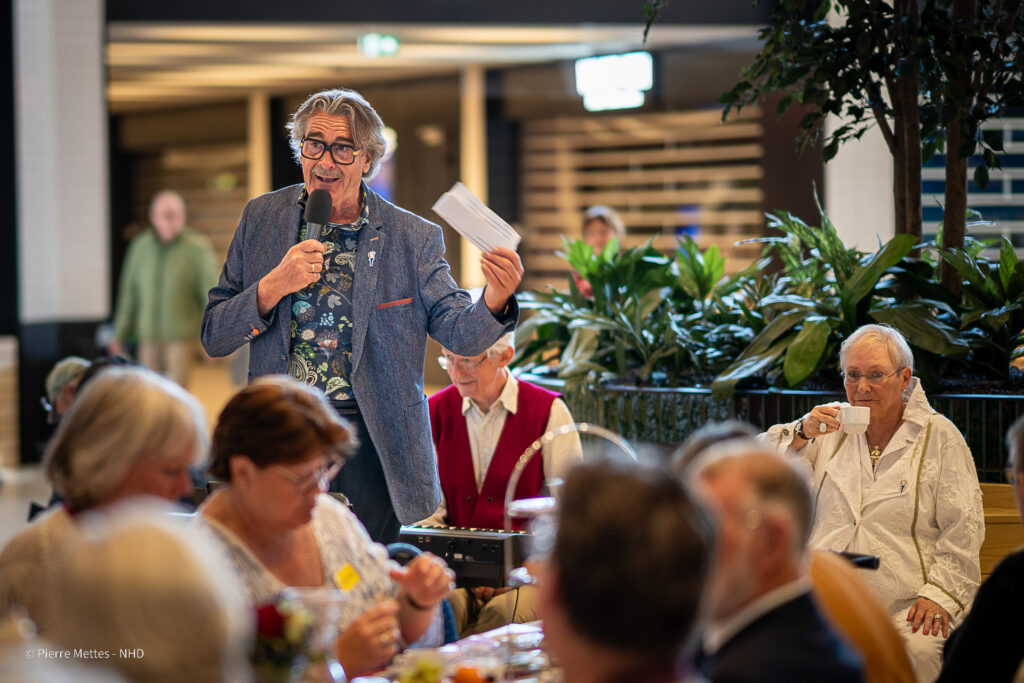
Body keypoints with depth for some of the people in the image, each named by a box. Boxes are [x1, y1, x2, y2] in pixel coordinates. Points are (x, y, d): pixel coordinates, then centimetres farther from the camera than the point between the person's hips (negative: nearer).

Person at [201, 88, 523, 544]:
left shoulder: (412, 239, 0)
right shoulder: (262, 219, 4)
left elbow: (458, 332, -4)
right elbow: (213, 337, 4)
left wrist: (494, 300, -27)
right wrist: (273, 286, -14)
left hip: (369, 444, -1)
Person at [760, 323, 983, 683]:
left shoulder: (939, 435, 8)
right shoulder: (831, 427, 17)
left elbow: (963, 528, 3)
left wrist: (940, 593, -9)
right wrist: (802, 433, -3)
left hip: (904, 607, -2)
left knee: (920, 651, -34)